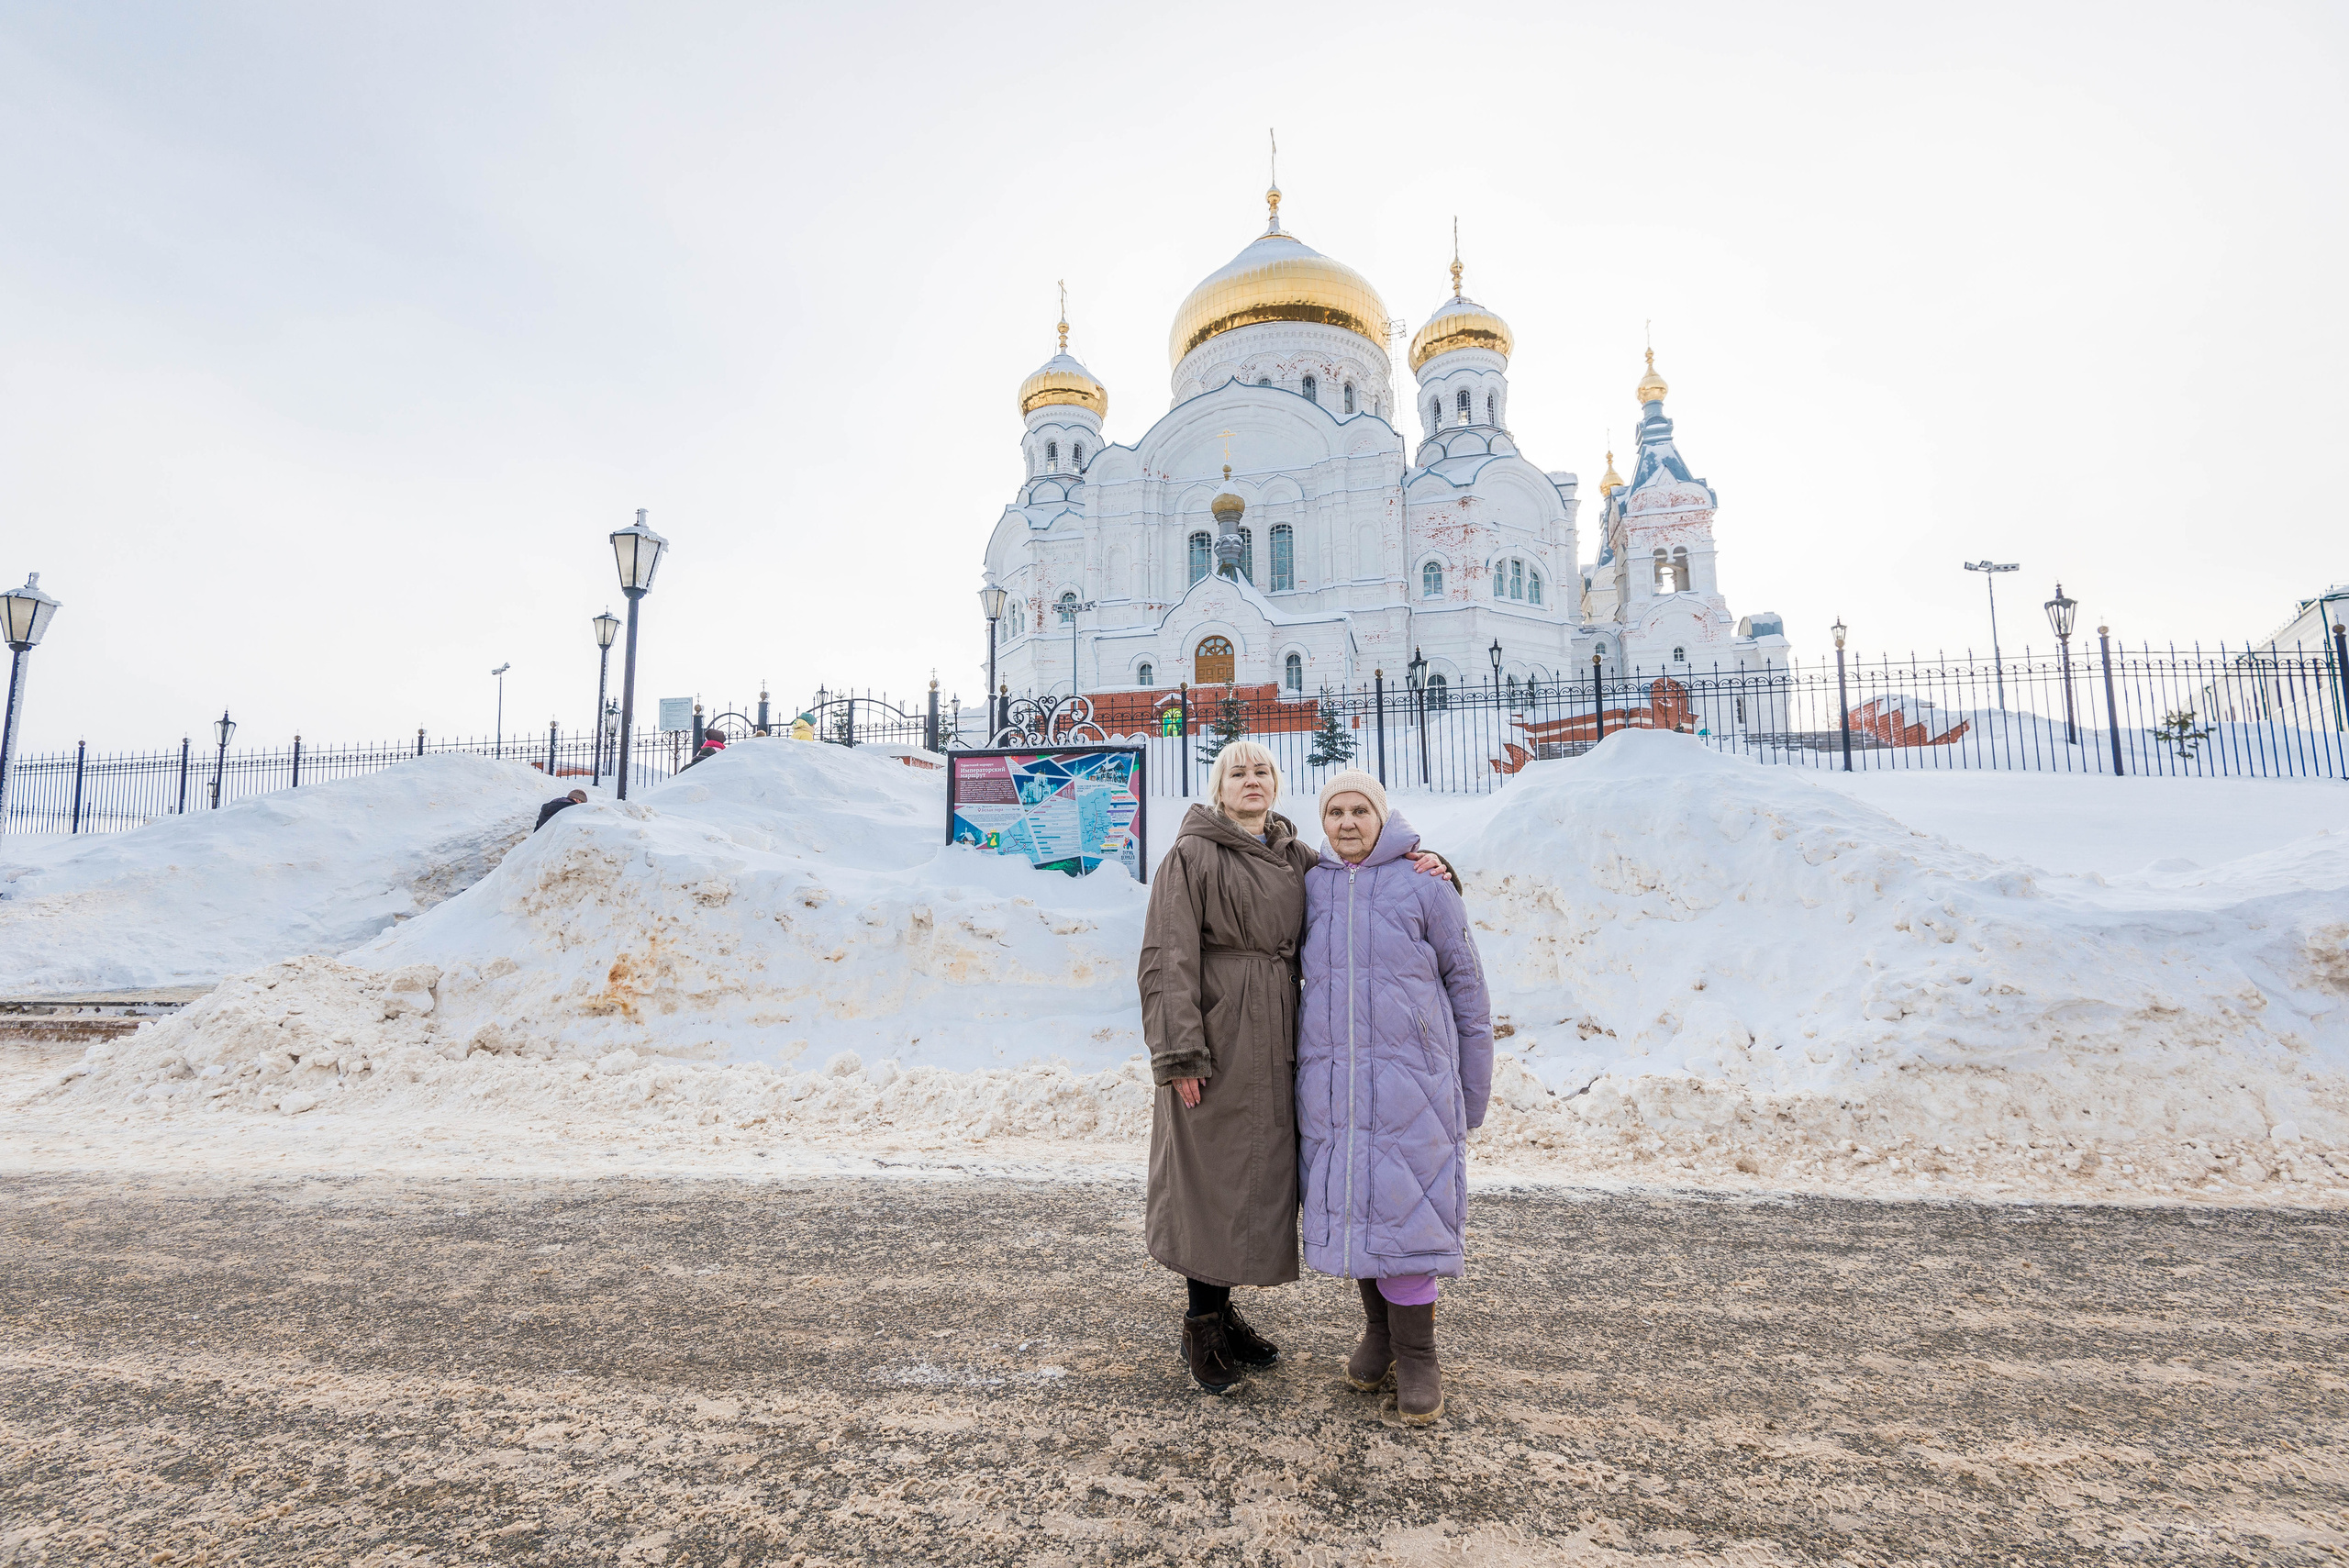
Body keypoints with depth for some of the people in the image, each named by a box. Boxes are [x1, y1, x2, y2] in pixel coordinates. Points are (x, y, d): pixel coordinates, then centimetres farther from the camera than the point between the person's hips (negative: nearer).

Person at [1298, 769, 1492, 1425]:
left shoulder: (1424, 883, -2)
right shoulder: (1311, 886, 7)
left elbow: (1466, 982, 1)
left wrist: (1473, 1087, 2)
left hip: (1409, 1074, -3)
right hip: (1331, 1076, 3)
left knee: (1403, 1204, -2)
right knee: (1350, 1202, 10)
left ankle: (1417, 1356, 13)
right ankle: (1378, 1329, 29)